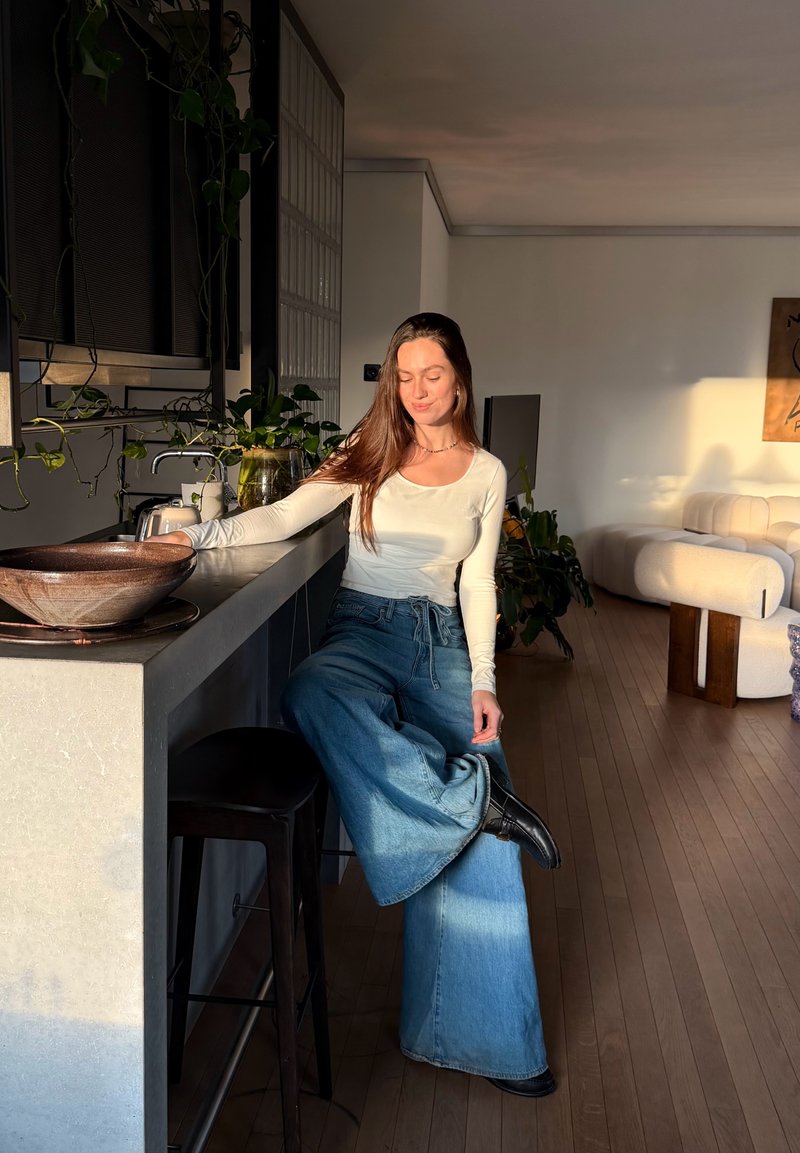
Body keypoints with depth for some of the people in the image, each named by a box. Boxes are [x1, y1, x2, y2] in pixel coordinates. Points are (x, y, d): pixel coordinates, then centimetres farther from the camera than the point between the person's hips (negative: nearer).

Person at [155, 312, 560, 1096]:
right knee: (312, 696, -40)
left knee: (482, 834, -16)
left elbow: (477, 583, 8)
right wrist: (204, 534, -14)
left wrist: (482, 681, -3)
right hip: (362, 631, 0)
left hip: (442, 642, 1)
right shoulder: (372, 452, 8)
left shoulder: (485, 472, 10)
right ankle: (472, 796, -31)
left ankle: (485, 1036, -3)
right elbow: (285, 517, 3)